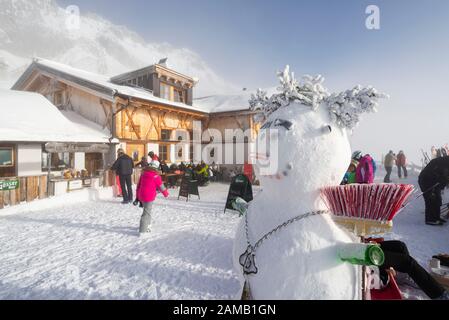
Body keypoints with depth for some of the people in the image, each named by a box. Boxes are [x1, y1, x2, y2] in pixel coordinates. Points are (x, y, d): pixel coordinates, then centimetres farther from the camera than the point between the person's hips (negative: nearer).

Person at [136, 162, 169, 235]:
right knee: (147, 212, -3)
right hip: (149, 196, -8)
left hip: (141, 195, 8)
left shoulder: (143, 173, 11)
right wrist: (166, 194, 15)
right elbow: (161, 186, -2)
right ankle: (142, 230, -3)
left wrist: (138, 196, 24)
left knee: (147, 210, 23)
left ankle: (145, 226, 33)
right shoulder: (155, 175, -10)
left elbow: (139, 185, 16)